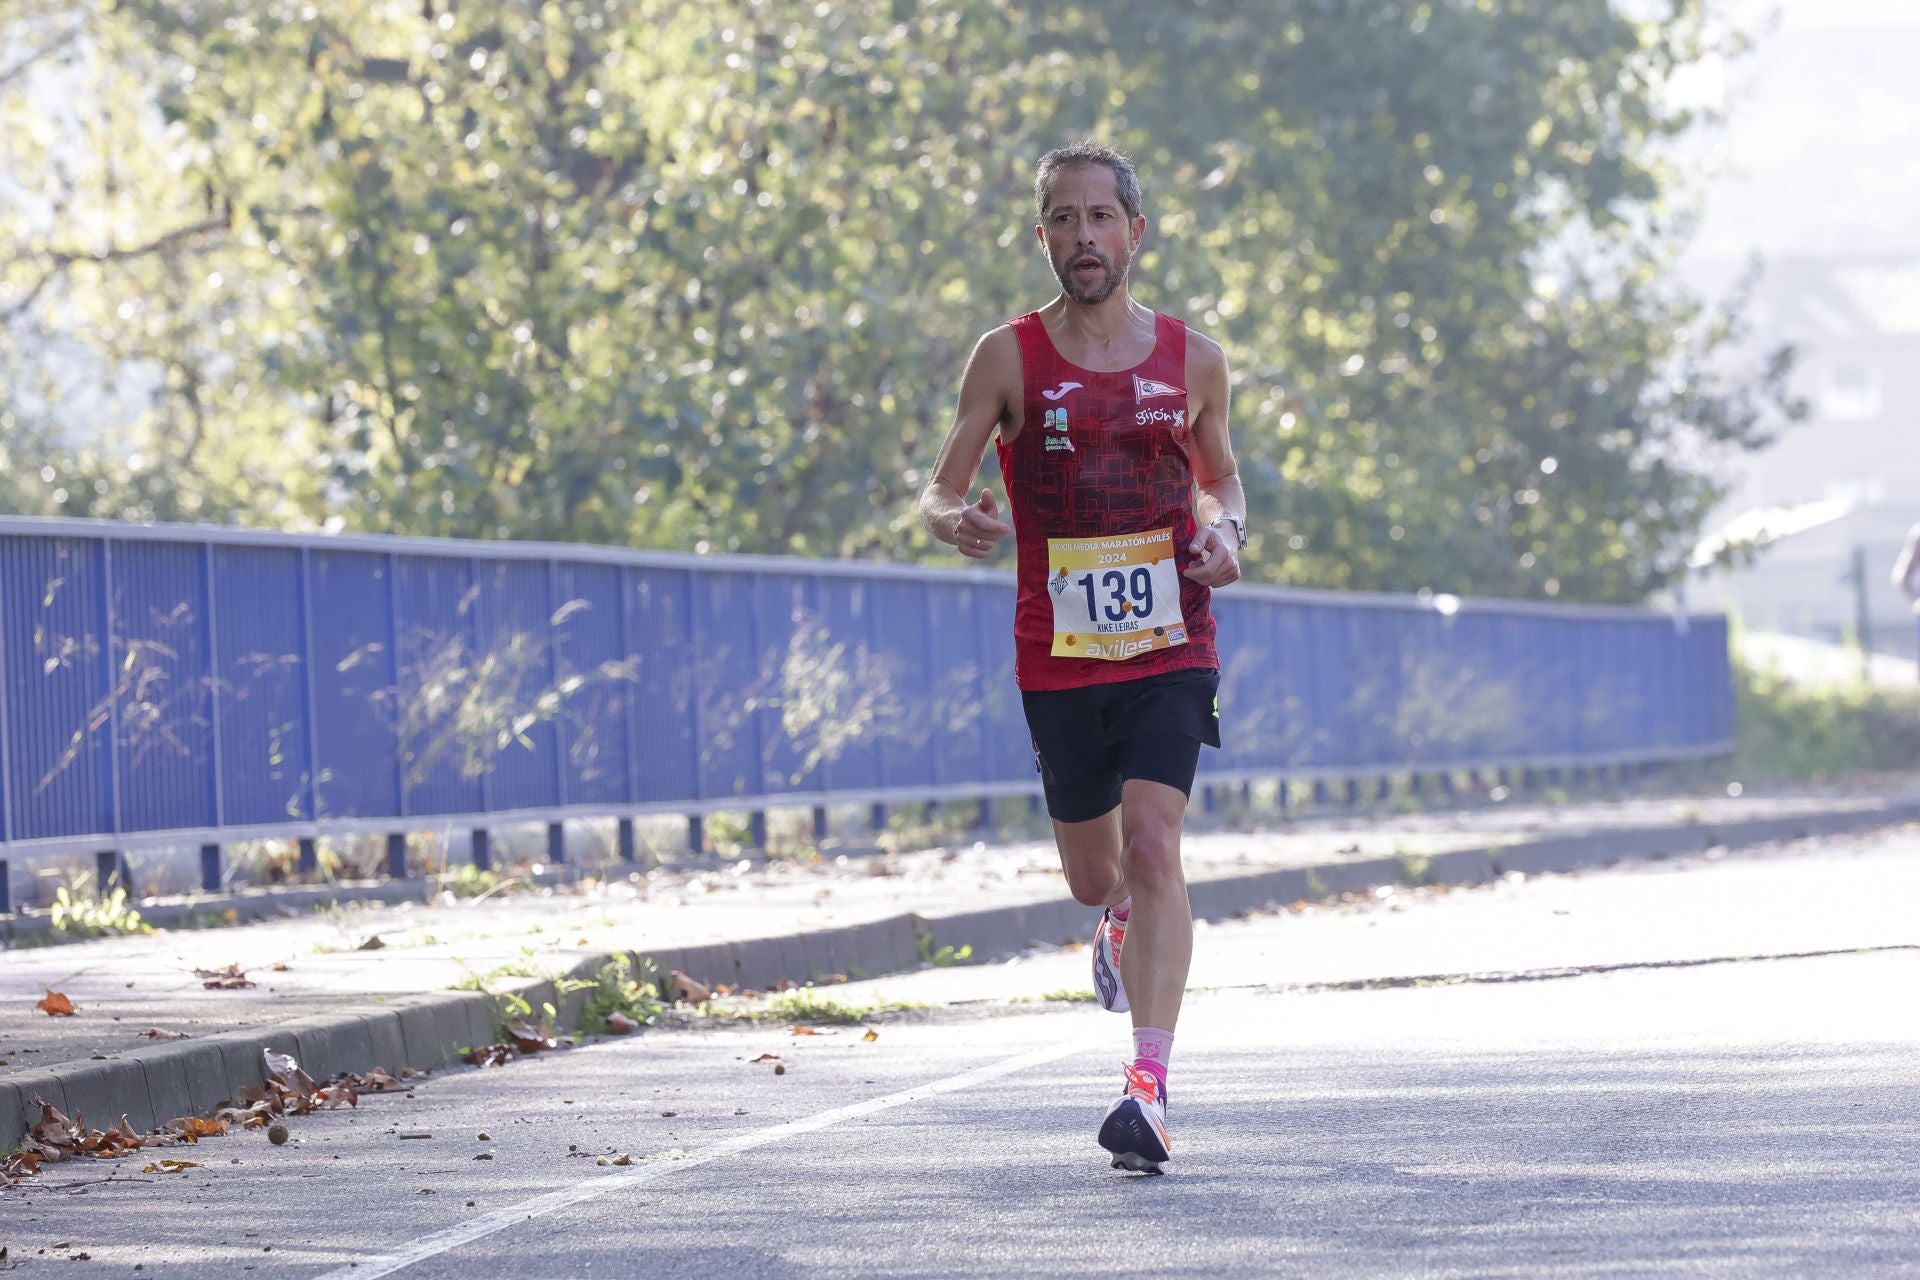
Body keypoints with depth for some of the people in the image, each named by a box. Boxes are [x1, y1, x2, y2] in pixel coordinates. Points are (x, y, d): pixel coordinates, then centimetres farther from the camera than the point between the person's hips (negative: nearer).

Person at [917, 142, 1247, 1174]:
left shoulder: (1192, 361, 4)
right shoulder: (1009, 358, -1)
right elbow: (939, 490, 1)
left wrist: (1226, 532, -1)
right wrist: (954, 521, -22)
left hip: (1169, 650, -1)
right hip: (1057, 657, 1)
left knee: (1152, 846, -18)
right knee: (1094, 874, 12)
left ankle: (1150, 1087, -21)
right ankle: (1122, 920, 51)